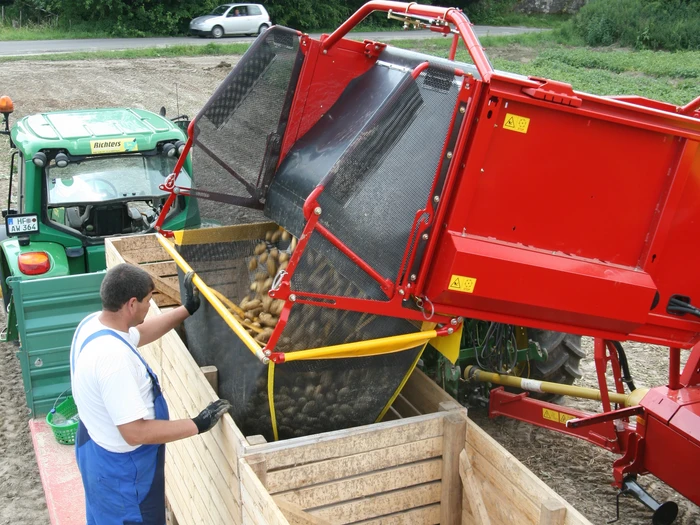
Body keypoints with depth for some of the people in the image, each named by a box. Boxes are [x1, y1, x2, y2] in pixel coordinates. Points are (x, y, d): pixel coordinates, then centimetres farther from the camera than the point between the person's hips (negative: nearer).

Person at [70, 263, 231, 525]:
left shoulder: (94, 322, -7)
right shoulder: (113, 357, -37)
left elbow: (138, 334, 15)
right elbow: (135, 432, -34)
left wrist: (186, 309, 15)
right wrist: (198, 424, -26)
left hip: (97, 444, 9)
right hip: (119, 465, -9)